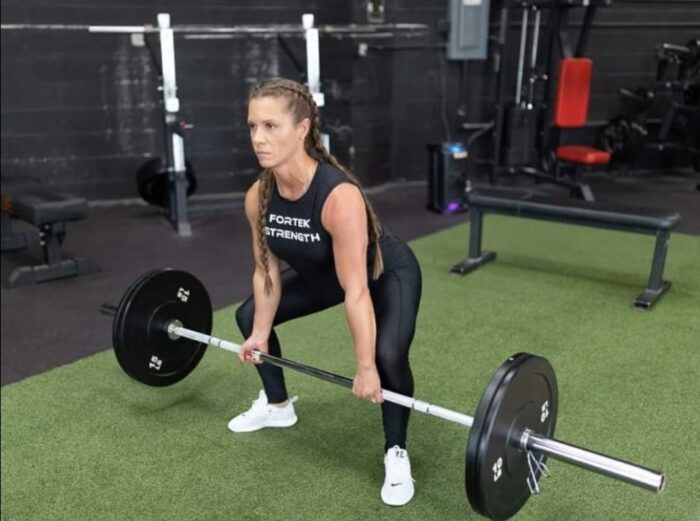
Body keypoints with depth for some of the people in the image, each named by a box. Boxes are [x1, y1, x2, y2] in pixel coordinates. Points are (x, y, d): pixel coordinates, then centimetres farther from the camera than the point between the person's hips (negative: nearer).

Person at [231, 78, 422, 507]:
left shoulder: (339, 196, -41)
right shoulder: (258, 196, -21)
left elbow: (356, 291, -37)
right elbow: (267, 270, -6)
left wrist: (366, 370, -31)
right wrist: (260, 334, 0)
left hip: (388, 273, -6)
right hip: (322, 272, 7)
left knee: (388, 355, -30)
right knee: (250, 316, 10)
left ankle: (396, 454, -3)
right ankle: (277, 406, 32)